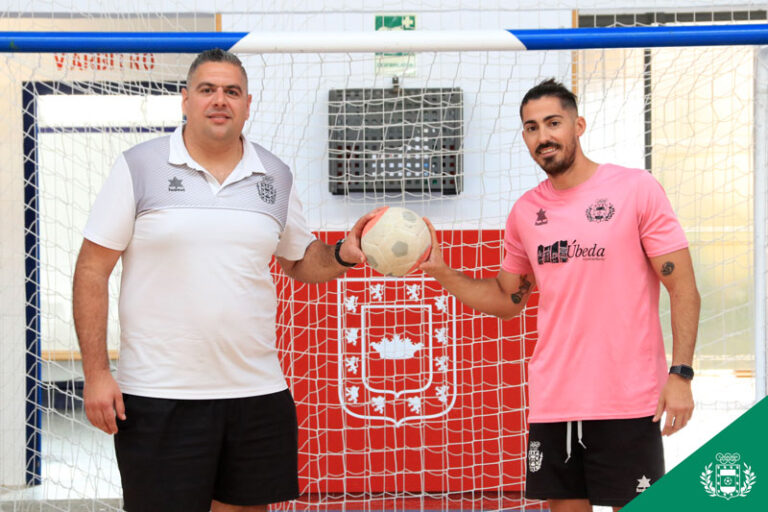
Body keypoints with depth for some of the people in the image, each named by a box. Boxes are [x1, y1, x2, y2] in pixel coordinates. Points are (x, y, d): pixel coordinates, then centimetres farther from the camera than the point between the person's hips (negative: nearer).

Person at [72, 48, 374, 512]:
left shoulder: (276, 177, 9)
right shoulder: (138, 168, -2)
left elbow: (301, 260, 20)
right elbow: (93, 270, -3)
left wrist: (343, 255, -4)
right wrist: (96, 372, -9)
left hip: (257, 391, 4)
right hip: (159, 398, -3)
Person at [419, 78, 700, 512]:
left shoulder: (636, 189, -4)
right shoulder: (525, 212, 10)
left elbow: (683, 288, -6)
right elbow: (507, 298, 20)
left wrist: (680, 374, -14)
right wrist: (441, 271, 6)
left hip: (627, 403, -4)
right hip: (552, 403, 4)